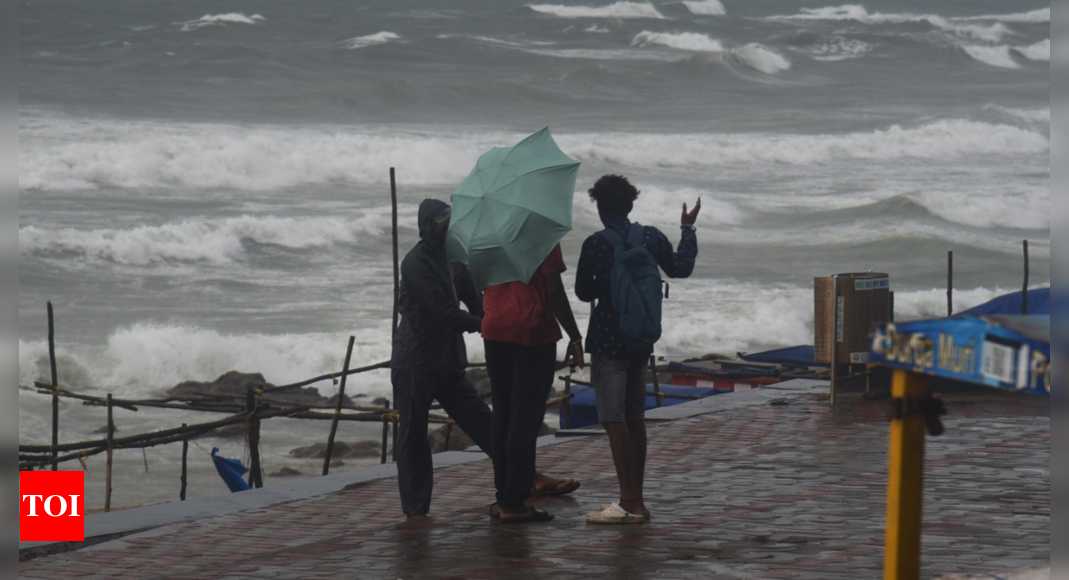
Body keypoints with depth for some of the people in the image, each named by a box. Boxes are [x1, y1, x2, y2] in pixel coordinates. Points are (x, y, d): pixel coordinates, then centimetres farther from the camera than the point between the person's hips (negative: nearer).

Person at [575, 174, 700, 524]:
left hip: (608, 341, -6)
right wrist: (688, 230, 30)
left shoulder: (595, 244, -11)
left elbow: (583, 292, -2)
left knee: (614, 420, -6)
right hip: (642, 339, 6)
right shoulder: (651, 238, 2)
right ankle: (637, 501, 15)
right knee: (635, 419, 13)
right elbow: (681, 269, 17)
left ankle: (629, 504, -10)